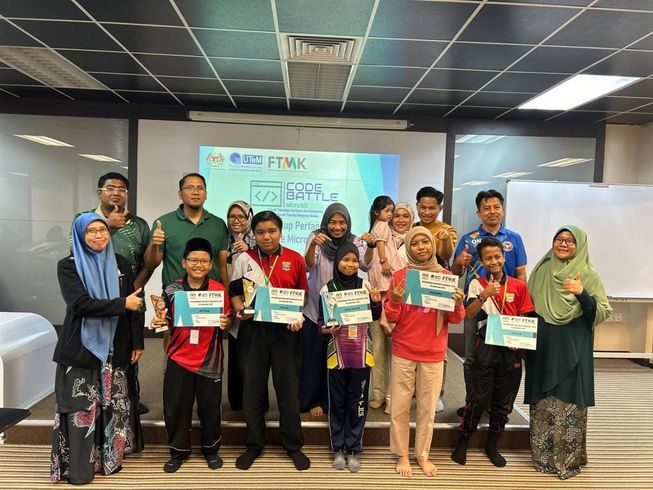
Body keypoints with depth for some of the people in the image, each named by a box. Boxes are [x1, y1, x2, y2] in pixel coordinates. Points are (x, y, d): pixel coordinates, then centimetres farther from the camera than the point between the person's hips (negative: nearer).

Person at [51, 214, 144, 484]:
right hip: (81, 347, -3)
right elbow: (80, 303, -17)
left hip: (114, 347, 3)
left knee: (113, 405, 9)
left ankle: (109, 457, 25)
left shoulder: (121, 263, 7)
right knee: (80, 407, 2)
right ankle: (78, 468, 15)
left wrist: (137, 342, 4)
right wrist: (121, 304, -16)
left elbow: (134, 304, 6)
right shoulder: (68, 266, -2)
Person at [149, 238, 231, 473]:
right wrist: (159, 322, -14)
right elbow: (167, 322, 7)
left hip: (209, 360, -1)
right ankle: (179, 451, 32)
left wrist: (225, 323, -18)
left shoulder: (219, 290, -5)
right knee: (174, 408, 9)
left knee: (210, 408, 10)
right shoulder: (172, 290, -2)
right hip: (179, 358, 1)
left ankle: (211, 449, 33)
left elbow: (226, 321, 3)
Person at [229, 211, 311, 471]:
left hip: (285, 330, -1)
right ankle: (254, 444, 29)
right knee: (252, 388, 10)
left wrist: (299, 317, -9)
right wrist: (240, 309, -11)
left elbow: (303, 295, 8)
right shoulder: (244, 259, 2)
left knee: (288, 388, 7)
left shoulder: (295, 259, 1)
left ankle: (293, 445, 24)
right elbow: (234, 292, 9)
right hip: (253, 330, 1)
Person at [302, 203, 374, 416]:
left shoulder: (354, 241, -2)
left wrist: (370, 247, -36)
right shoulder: (316, 237, -8)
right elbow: (308, 266, -20)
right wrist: (313, 245, -39)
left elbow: (365, 265, -17)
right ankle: (313, 400, 22)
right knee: (315, 356, 5)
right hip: (316, 308, -2)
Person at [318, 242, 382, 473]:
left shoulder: (365, 285, -1)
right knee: (337, 402, 11)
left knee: (358, 402, 10)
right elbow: (321, 321, 1)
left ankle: (353, 450, 24)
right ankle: (338, 449, 26)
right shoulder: (327, 289, -4)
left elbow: (375, 316, 3)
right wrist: (326, 329, -20)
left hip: (361, 353, 1)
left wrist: (377, 302, -16)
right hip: (337, 353, -1)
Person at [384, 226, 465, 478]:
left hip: (433, 353, 1)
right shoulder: (400, 275, -3)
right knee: (400, 406, 6)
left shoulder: (445, 276, 0)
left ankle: (423, 455, 28)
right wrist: (395, 301, -22)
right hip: (403, 352, -1)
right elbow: (392, 317, -2)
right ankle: (402, 455, 23)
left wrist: (457, 305, -19)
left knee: (427, 407, 10)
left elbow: (454, 319, 2)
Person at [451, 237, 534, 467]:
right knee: (479, 398, 0)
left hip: (511, 349, 3)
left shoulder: (518, 286, 4)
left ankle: (492, 444, 30)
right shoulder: (477, 284, -2)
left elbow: (526, 319, 8)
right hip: (486, 347, -2)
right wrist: (484, 296, -29)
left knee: (504, 400, 12)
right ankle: (462, 442, 18)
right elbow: (468, 315, -15)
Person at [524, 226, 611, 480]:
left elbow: (603, 314, -7)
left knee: (569, 402, 0)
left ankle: (569, 459, 16)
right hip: (542, 348, 3)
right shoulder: (540, 271, 7)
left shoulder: (588, 274, -2)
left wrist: (581, 294, -23)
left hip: (572, 350, -3)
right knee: (541, 402, 8)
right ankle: (542, 456, 23)